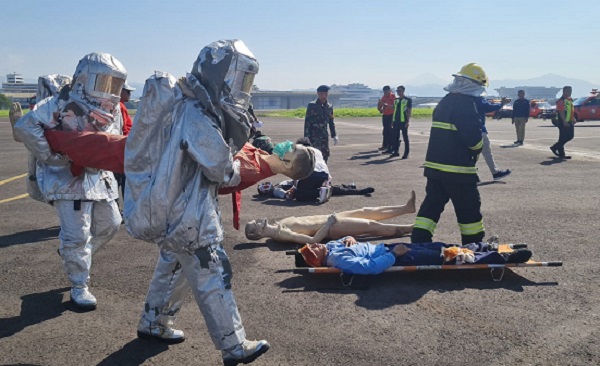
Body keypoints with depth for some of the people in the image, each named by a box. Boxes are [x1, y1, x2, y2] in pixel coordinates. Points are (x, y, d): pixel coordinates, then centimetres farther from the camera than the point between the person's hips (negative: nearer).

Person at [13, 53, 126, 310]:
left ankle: (72, 256, 40)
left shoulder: (114, 110, 4)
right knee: (76, 234, -6)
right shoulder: (64, 105, -18)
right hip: (69, 178, -7)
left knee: (109, 224, 15)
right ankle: (79, 287, 12)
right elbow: (25, 126, -23)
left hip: (99, 176, 8)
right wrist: (50, 157, -22)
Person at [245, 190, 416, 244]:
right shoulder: (281, 234, -23)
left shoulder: (278, 225, 4)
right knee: (373, 225, -4)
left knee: (366, 212, 12)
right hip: (331, 227, -9)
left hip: (329, 219, 9)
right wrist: (328, 224, -25)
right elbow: (312, 240, -29)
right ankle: (413, 228, 11)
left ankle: (407, 207, 24)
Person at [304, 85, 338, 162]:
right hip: (314, 136, -6)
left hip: (324, 136, 6)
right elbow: (307, 122, -7)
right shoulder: (312, 105, -6)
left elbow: (331, 122, 19)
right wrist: (306, 138, -12)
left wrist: (334, 135, 12)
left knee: (325, 156, 7)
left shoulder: (329, 106, 9)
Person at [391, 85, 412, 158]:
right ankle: (395, 152, 18)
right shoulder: (396, 100, 15)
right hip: (396, 121, 6)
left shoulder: (408, 100, -3)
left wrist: (408, 121, -14)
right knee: (395, 137, 7)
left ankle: (406, 153, 5)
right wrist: (393, 121, 15)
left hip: (403, 122, -6)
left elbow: (409, 111, -6)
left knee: (405, 138, 0)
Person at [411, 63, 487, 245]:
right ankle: (474, 245, 19)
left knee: (431, 206, 10)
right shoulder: (467, 105, -14)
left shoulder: (444, 102, 14)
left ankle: (418, 242, 5)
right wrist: (478, 150, 1)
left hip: (434, 165, 8)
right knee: (469, 210, 7)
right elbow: (474, 138, -19)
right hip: (458, 170, -8)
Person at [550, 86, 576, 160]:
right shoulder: (561, 101, -14)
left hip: (569, 122, 10)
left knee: (570, 136, 10)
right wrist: (564, 122, -27)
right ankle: (561, 154, 5)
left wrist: (573, 119, 17)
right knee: (563, 138, -4)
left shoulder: (570, 100, 16)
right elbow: (561, 112, -21)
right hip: (563, 123, -10)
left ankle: (555, 147, 19)